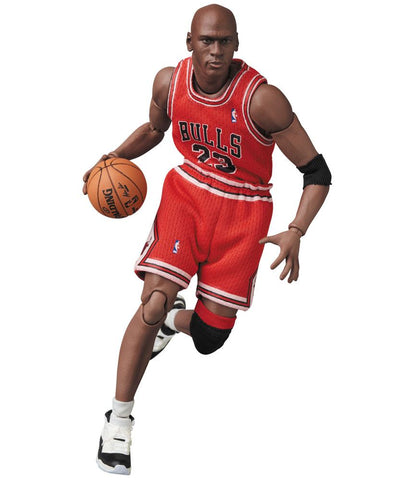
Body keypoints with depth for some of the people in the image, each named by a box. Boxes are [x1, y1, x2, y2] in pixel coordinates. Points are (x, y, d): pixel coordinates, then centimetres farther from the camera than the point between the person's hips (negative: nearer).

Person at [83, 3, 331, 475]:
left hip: (243, 210, -2)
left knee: (209, 338, 3)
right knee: (155, 298, -17)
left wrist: (295, 233, -33)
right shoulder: (169, 82, -12)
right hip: (187, 190, 2)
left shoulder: (262, 99, -26)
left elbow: (317, 173, -20)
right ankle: (119, 420, -3)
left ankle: (174, 320, 44)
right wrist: (117, 156, -2)